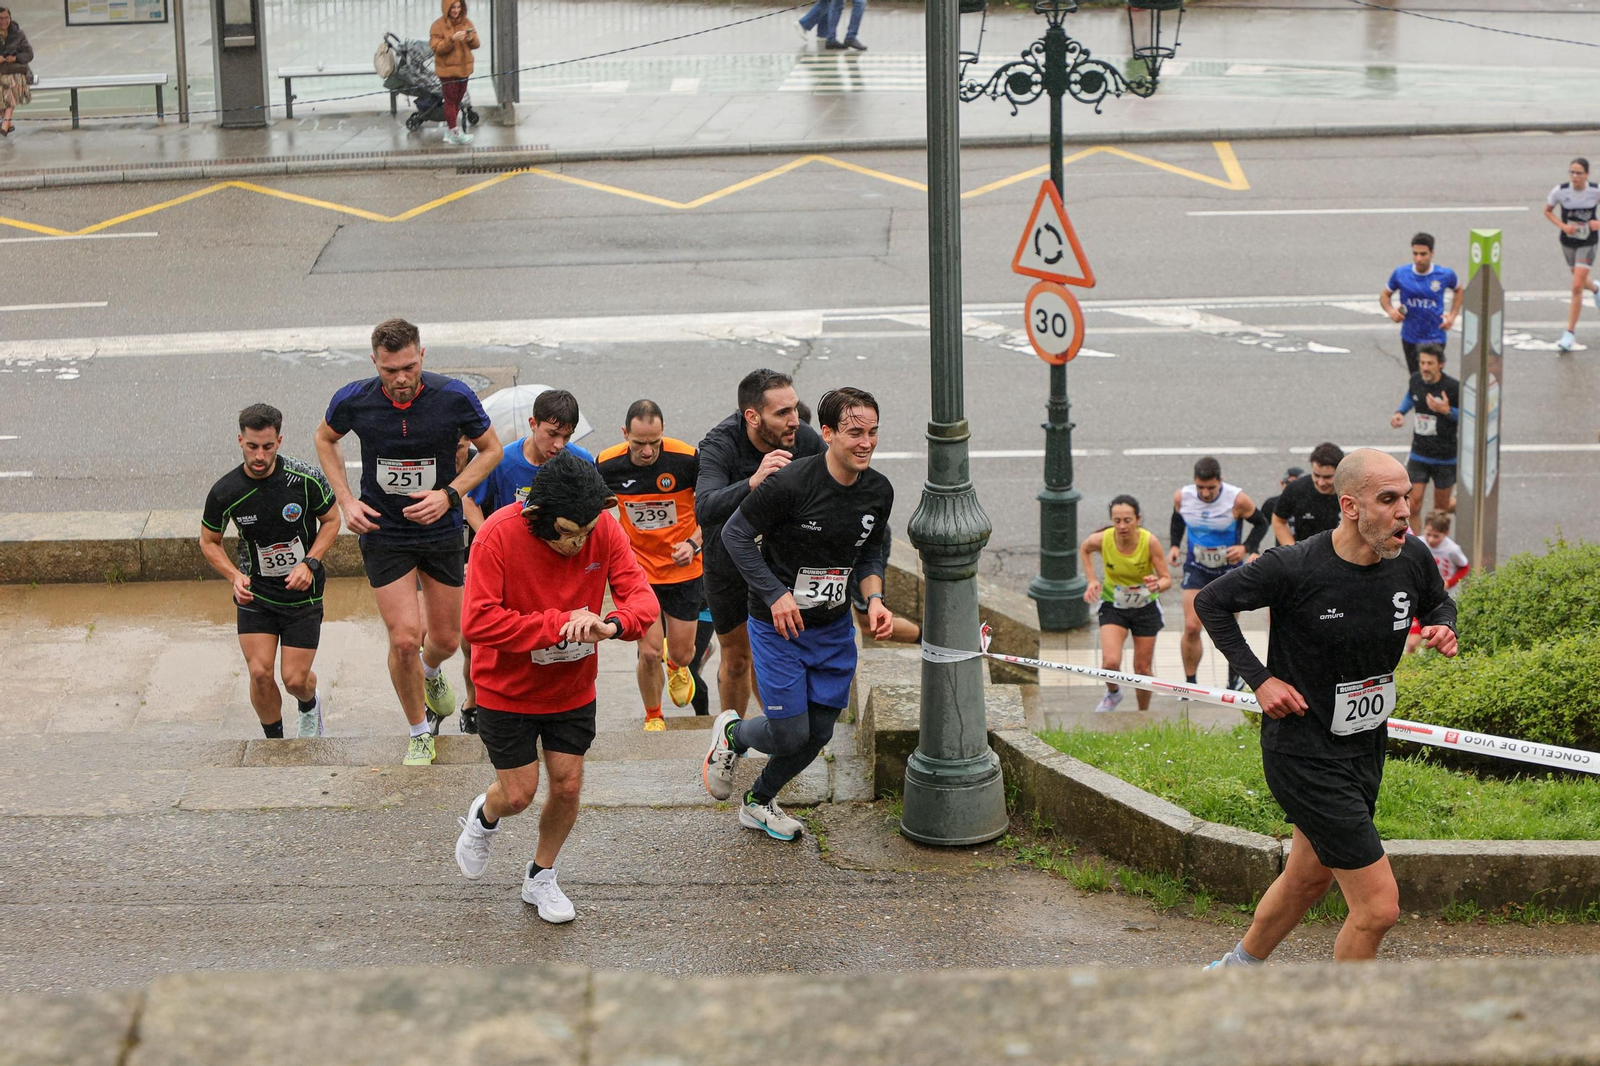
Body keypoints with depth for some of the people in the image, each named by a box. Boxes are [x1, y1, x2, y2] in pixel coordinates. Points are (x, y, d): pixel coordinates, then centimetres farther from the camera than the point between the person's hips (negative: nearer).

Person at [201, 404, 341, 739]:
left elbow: (331, 520, 2)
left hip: (302, 591, -1)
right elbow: (209, 541, 5)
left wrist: (310, 564, -12)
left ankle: (310, 704, 35)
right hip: (255, 592, 1)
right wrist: (235, 575, -13)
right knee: (260, 672, -12)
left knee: (295, 679, -2)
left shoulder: (306, 479, -15)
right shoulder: (225, 492, -13)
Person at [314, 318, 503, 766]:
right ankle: (419, 734, 13)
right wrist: (346, 500, -3)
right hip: (383, 532, -1)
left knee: (446, 638, 11)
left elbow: (490, 449, -2)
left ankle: (431, 671, 50)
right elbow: (325, 438, 8)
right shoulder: (353, 401, -15)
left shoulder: (454, 397, -17)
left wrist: (448, 495, -15)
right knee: (404, 639, -10)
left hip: (442, 530, 1)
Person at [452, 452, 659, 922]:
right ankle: (483, 817, 40)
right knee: (519, 794, 2)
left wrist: (610, 625, -39)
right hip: (508, 688, -3)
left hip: (572, 687, 3)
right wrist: (558, 624, -34)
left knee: (567, 785, 5)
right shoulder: (499, 535, -26)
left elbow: (642, 597, -16)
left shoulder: (606, 531, -15)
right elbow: (477, 622, -30)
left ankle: (540, 877, 31)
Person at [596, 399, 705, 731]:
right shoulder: (607, 464, -14)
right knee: (649, 653, -8)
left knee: (682, 654, 7)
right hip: (638, 568, 0)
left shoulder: (688, 458, -20)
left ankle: (676, 665, 47)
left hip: (683, 568, 0)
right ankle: (653, 717, 21)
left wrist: (693, 543, -21)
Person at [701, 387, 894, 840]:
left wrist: (874, 598, -6)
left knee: (818, 733, 11)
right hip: (777, 626, -6)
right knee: (789, 733, -6)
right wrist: (776, 594, -20)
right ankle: (732, 734, 30)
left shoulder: (879, 491, -5)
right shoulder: (791, 483, -24)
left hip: (834, 627, 6)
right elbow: (735, 533, -15)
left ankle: (759, 802, 38)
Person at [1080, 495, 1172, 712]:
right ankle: (1112, 694, 17)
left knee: (1142, 669, 8)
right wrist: (1092, 581, -5)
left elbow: (1167, 579, -18)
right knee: (1110, 662, -18)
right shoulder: (1102, 539, -22)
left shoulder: (1150, 542, -25)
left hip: (1145, 608, 0)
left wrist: (1157, 585, -41)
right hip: (1113, 607, 0)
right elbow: (1084, 549, 4)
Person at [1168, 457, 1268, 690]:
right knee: (1191, 627, -8)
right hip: (1196, 568, 2)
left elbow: (1261, 524, -6)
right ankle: (1190, 683, 7)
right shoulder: (1182, 497, -13)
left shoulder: (1237, 500, -23)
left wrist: (1247, 547, -21)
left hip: (1230, 569, -2)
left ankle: (1234, 679, 30)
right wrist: (1175, 545, -3)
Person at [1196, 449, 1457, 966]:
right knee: (1378, 906, -10)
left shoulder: (1412, 558, -6)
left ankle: (1235, 970, 48)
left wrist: (1442, 629, -6)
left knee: (1307, 878, 24)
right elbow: (1210, 602, -7)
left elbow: (1440, 602, 18)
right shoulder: (1294, 568, -22)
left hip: (1366, 747, 7)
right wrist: (1259, 679, -12)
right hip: (1304, 756, -7)